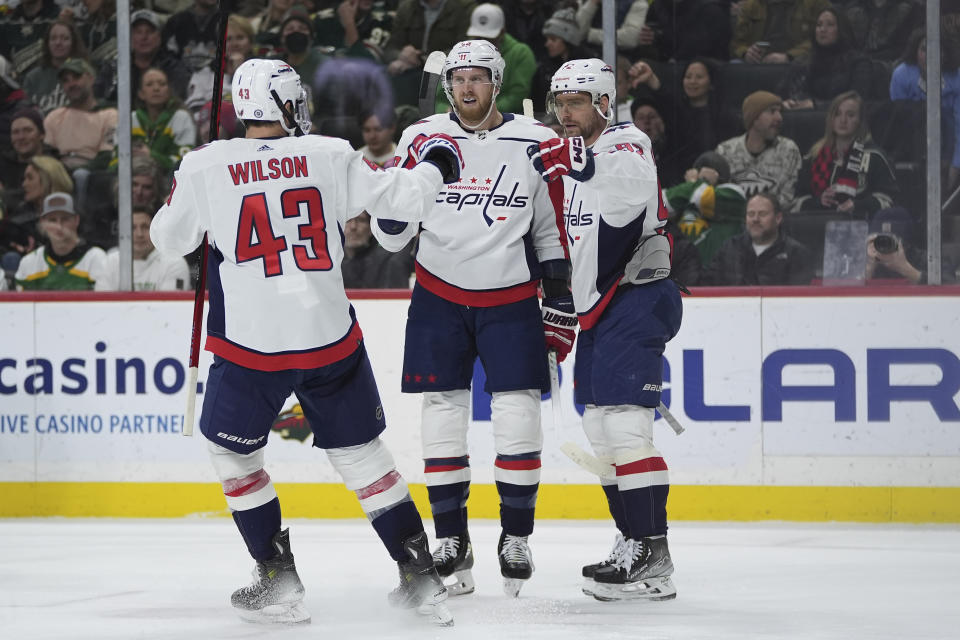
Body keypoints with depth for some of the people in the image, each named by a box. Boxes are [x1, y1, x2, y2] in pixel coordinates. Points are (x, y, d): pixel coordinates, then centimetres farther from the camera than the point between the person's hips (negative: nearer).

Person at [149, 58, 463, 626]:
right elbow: (400, 198, 3)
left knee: (233, 451, 18)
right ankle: (421, 575, 13)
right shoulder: (330, 156, -3)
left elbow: (170, 239, 10)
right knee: (361, 451, 14)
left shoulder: (206, 166, -4)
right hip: (331, 339, 2)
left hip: (250, 345, -2)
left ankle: (279, 581, 14)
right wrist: (434, 164, 23)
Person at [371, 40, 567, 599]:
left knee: (518, 414, -7)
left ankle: (517, 537, 5)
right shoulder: (422, 139, -1)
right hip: (440, 296, 1)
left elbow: (552, 232, 4)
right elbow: (394, 234, 2)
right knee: (442, 414, -1)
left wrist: (558, 310, 1)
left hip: (511, 300, -1)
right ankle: (452, 542, 8)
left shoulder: (535, 143, -3)